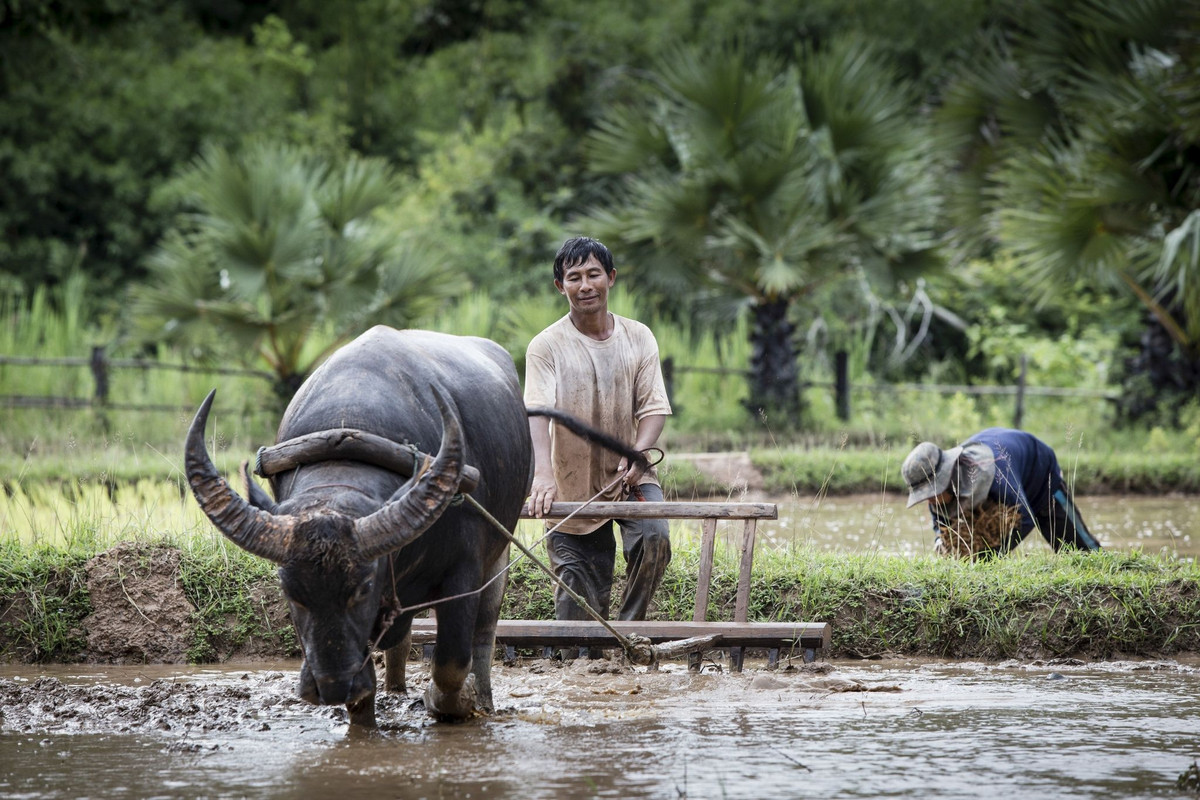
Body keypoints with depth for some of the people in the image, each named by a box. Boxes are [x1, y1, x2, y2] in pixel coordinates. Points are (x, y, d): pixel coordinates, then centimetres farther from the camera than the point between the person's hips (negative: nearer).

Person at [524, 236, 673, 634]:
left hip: (630, 478, 2)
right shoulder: (546, 347, -7)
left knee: (654, 538, -25)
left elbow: (653, 406, -2)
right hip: (573, 483, -2)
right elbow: (537, 411, -20)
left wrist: (638, 453, -22)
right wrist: (542, 474, -37)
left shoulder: (638, 337, 3)